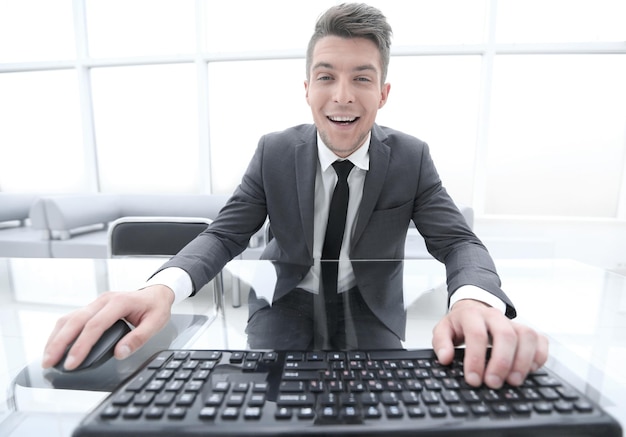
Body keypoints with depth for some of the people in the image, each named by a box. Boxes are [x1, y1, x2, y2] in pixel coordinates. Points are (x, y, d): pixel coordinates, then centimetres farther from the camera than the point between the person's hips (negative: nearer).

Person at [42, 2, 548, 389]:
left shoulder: (411, 157, -8)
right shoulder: (275, 152, -9)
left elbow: (458, 241, -12)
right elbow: (225, 235, -12)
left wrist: (477, 301, -37)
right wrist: (161, 288, -33)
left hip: (372, 316, 1)